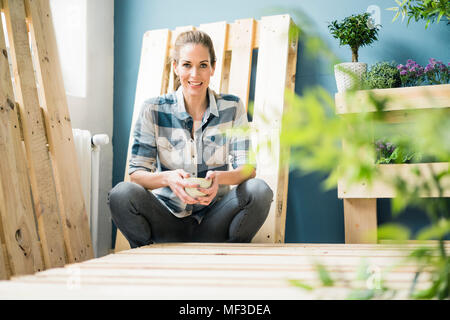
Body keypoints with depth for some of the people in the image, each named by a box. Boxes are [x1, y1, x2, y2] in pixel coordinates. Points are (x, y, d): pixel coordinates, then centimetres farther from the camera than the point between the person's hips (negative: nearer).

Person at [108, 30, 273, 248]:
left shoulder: (232, 108, 0)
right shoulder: (153, 110, -3)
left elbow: (247, 168, -6)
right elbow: (136, 173, -7)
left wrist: (219, 177, -30)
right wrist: (167, 178, -30)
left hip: (213, 220, 1)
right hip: (167, 219, 0)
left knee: (259, 190, -27)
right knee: (122, 194, -29)